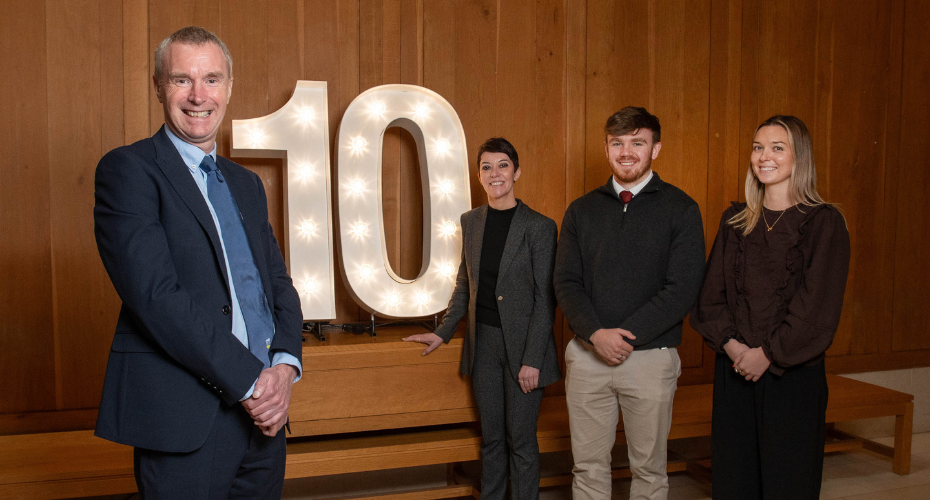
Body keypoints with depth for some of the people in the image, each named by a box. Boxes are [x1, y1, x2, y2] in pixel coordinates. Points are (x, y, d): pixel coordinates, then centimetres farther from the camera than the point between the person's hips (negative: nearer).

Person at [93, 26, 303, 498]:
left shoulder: (246, 183, 16)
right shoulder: (127, 170, -5)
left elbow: (278, 283, 13)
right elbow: (155, 294, -16)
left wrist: (284, 365, -6)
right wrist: (249, 381, -16)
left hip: (262, 413, 6)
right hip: (184, 422, -6)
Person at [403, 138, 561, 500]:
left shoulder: (539, 226, -9)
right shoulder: (471, 221, 7)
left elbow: (545, 299, -10)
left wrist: (532, 360, -14)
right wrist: (443, 332, 13)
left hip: (522, 344, -4)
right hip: (483, 342, 5)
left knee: (520, 439, 3)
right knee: (491, 436, 15)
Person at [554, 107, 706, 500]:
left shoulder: (680, 209, -1)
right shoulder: (581, 211, 8)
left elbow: (682, 288, -9)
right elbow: (566, 282, 2)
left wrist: (625, 335, -16)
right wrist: (596, 334, -15)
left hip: (650, 356, -2)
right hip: (587, 354, 2)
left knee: (648, 467, 10)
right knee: (588, 466, 10)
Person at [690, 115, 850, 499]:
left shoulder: (823, 222, -4)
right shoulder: (734, 220, 9)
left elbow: (817, 304, -10)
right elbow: (711, 292, 6)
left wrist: (768, 353, -12)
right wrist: (729, 342, -9)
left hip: (793, 372, -4)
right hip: (734, 369, 4)